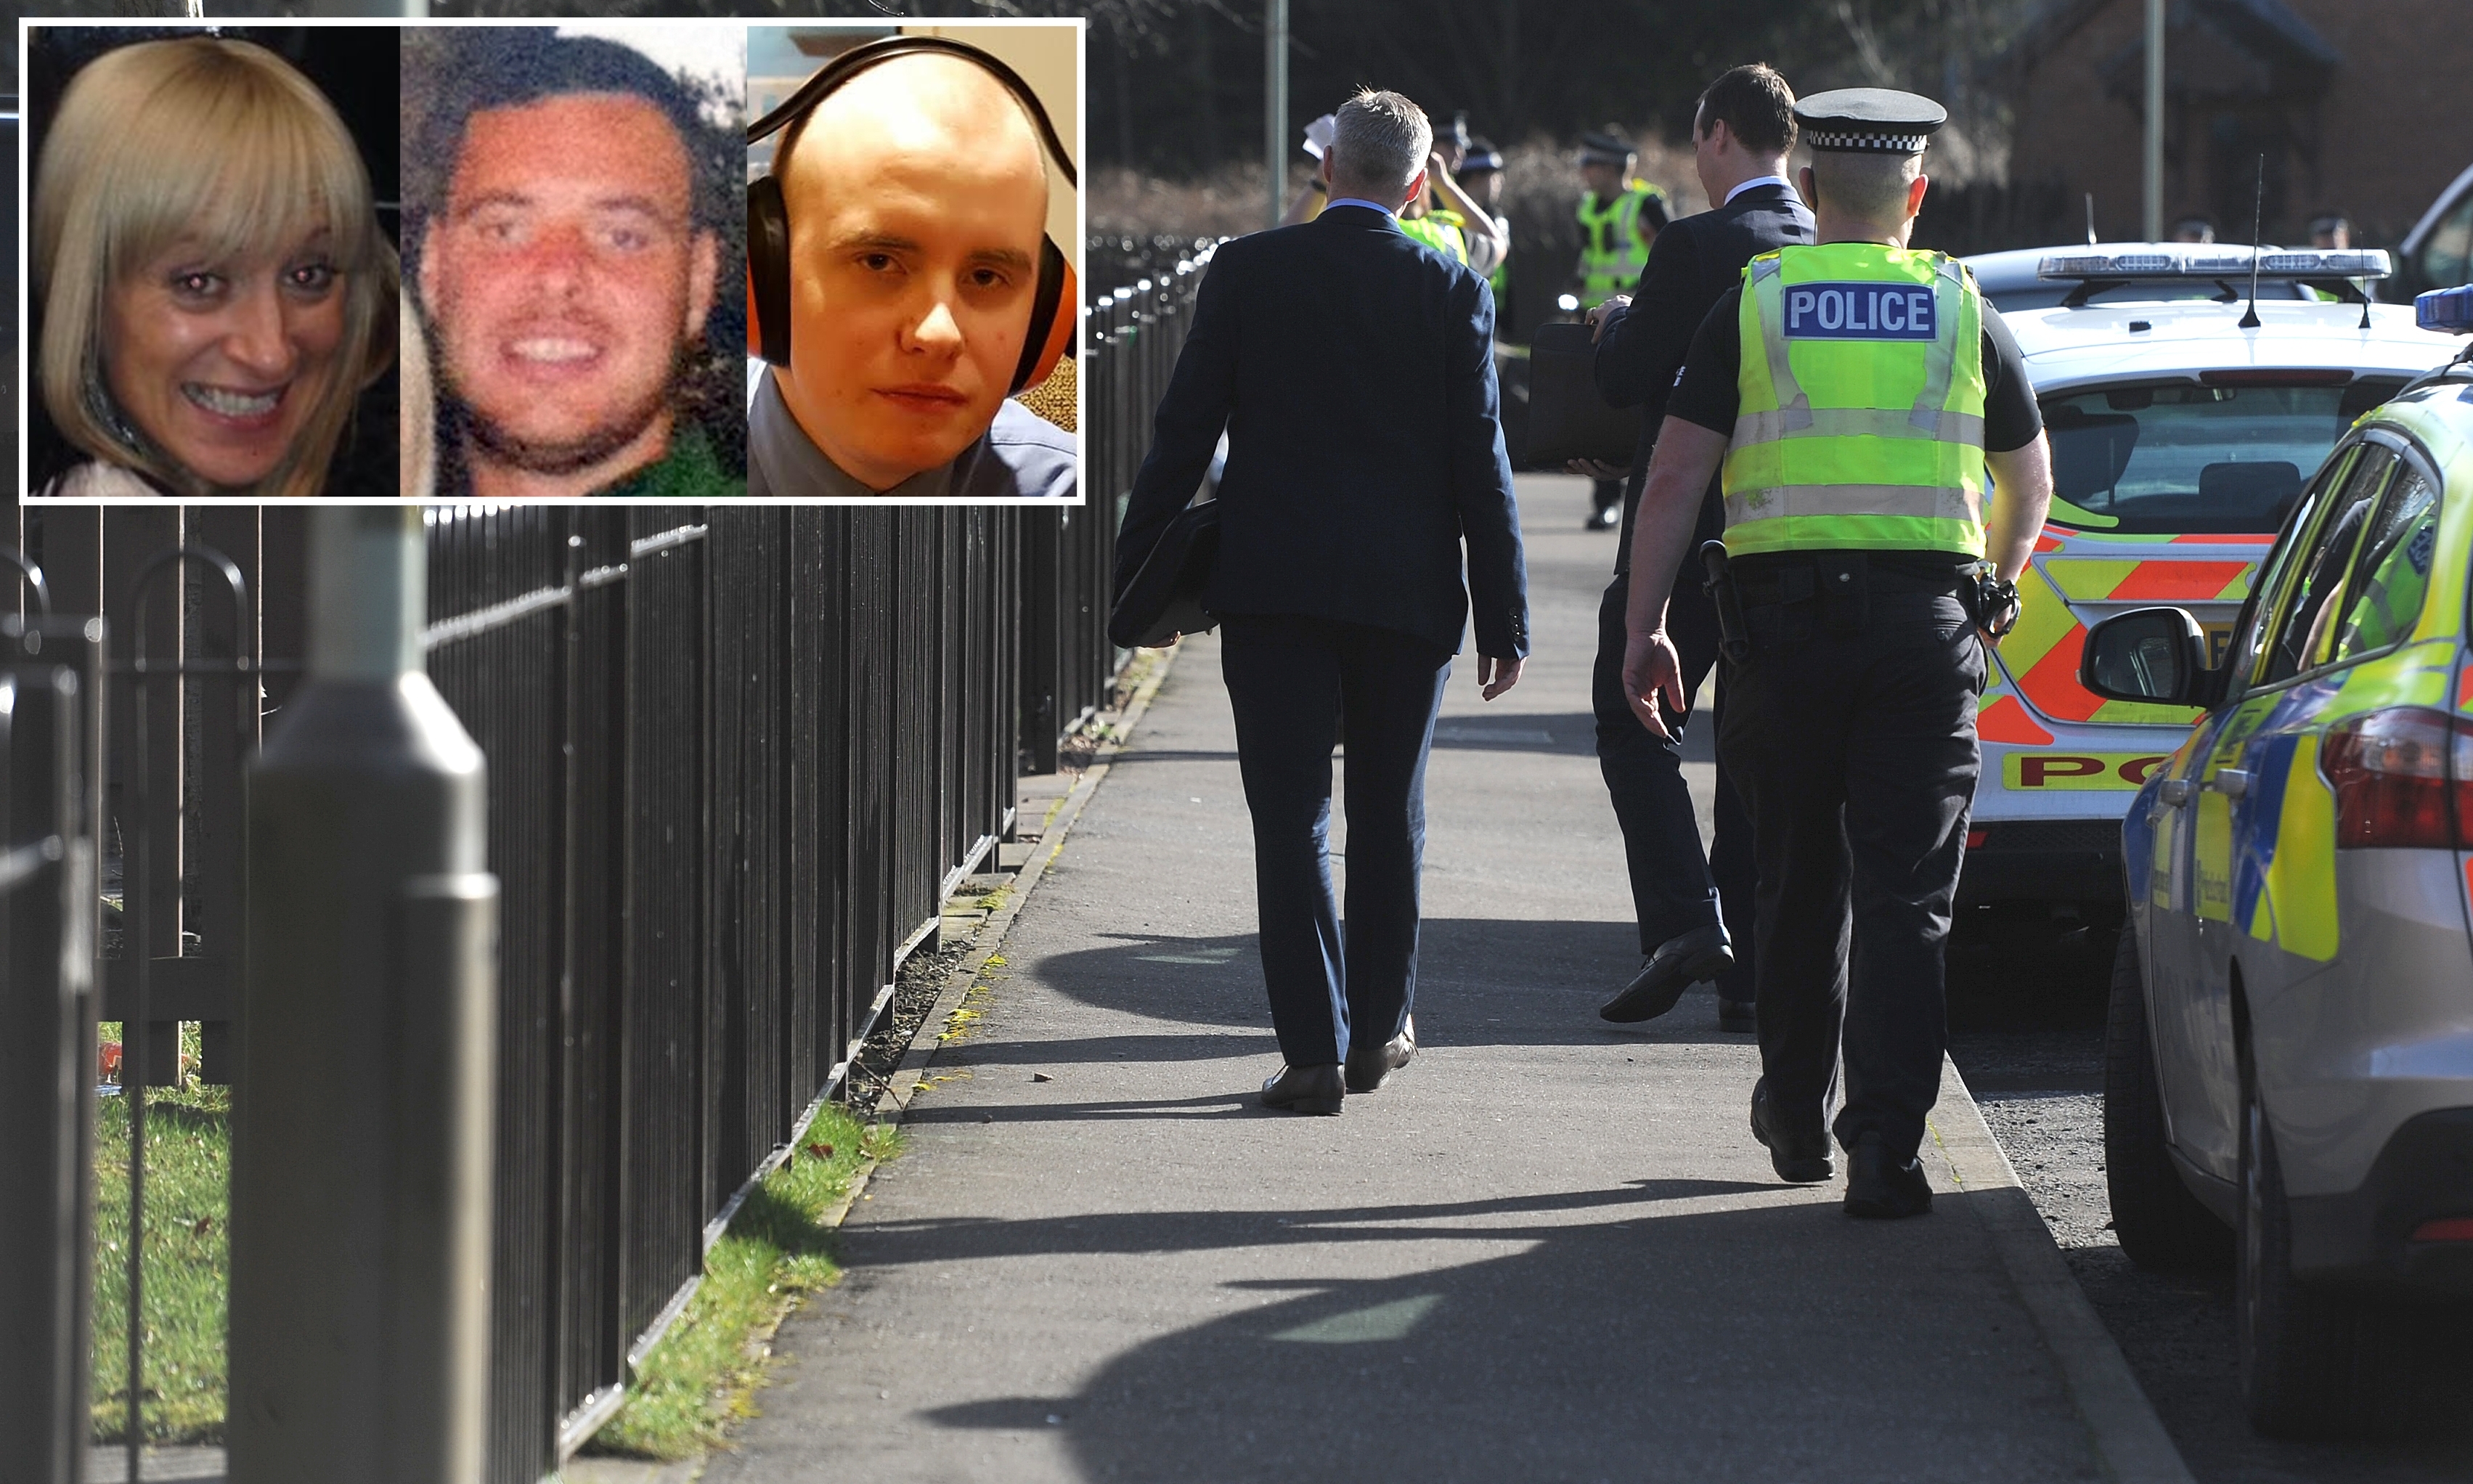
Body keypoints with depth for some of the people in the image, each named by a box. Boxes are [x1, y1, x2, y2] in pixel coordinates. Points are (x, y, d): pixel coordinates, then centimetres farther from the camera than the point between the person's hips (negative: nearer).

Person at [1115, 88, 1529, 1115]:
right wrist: (1504, 616, 1)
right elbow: (1481, 462, -2)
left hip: (1272, 587, -1)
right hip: (1408, 595, 1)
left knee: (1290, 822, 1)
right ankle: (1376, 1029, 25)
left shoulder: (1247, 272, -2)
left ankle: (1315, 1049, -5)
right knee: (1388, 817, 16)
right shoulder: (1452, 293, -2)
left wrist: (1132, 572, 6)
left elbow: (1184, 432, -1)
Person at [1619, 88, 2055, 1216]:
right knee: (1904, 897, -2)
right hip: (1926, 622, 0)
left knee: (1799, 878, 16)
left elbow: (1675, 475, -4)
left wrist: (1643, 630, -2)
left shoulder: (1752, 305, 3)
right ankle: (1885, 1145, -12)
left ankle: (1796, 1120, 29)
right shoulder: (1961, 310, 6)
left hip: (1786, 615, 1)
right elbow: (2030, 480, 19)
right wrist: (1996, 588, 37)